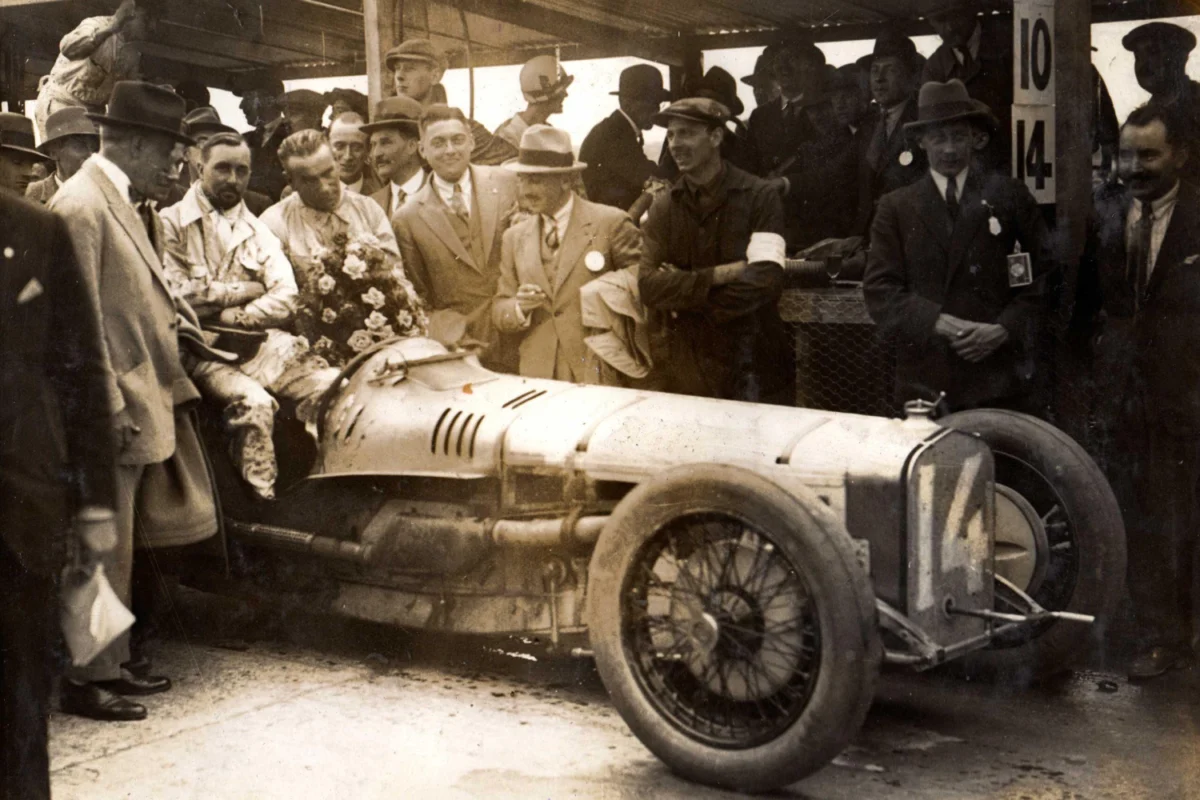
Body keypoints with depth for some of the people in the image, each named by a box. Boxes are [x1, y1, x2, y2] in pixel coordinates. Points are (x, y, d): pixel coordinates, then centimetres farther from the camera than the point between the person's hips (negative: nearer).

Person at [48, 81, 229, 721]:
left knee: (118, 549, 17)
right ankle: (85, 679, 11)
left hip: (142, 406, 10)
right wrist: (111, 409, -20)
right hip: (113, 413, -10)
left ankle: (110, 662, 28)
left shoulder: (125, 203, 14)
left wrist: (175, 322, 2)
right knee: (102, 552, -1)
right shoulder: (81, 205, -15)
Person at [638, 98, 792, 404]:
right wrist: (719, 275, -17)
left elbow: (766, 280, -18)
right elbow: (648, 286, -6)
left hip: (755, 369, -3)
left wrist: (683, 295, -9)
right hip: (687, 365, 3)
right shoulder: (664, 207, 5)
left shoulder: (759, 196, -6)